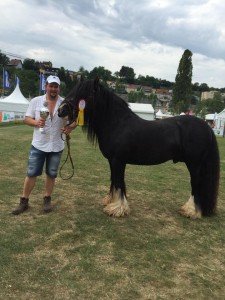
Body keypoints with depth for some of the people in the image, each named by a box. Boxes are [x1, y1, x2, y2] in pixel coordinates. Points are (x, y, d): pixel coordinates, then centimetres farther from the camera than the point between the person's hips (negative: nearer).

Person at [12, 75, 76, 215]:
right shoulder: (36, 101, -2)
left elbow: (75, 120, -1)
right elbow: (27, 119, 1)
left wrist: (70, 127, -23)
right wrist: (36, 122, -21)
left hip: (56, 146, 1)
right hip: (38, 145, 0)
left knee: (51, 174, 12)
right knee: (31, 174, 5)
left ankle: (47, 200, 30)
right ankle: (24, 202, 19)